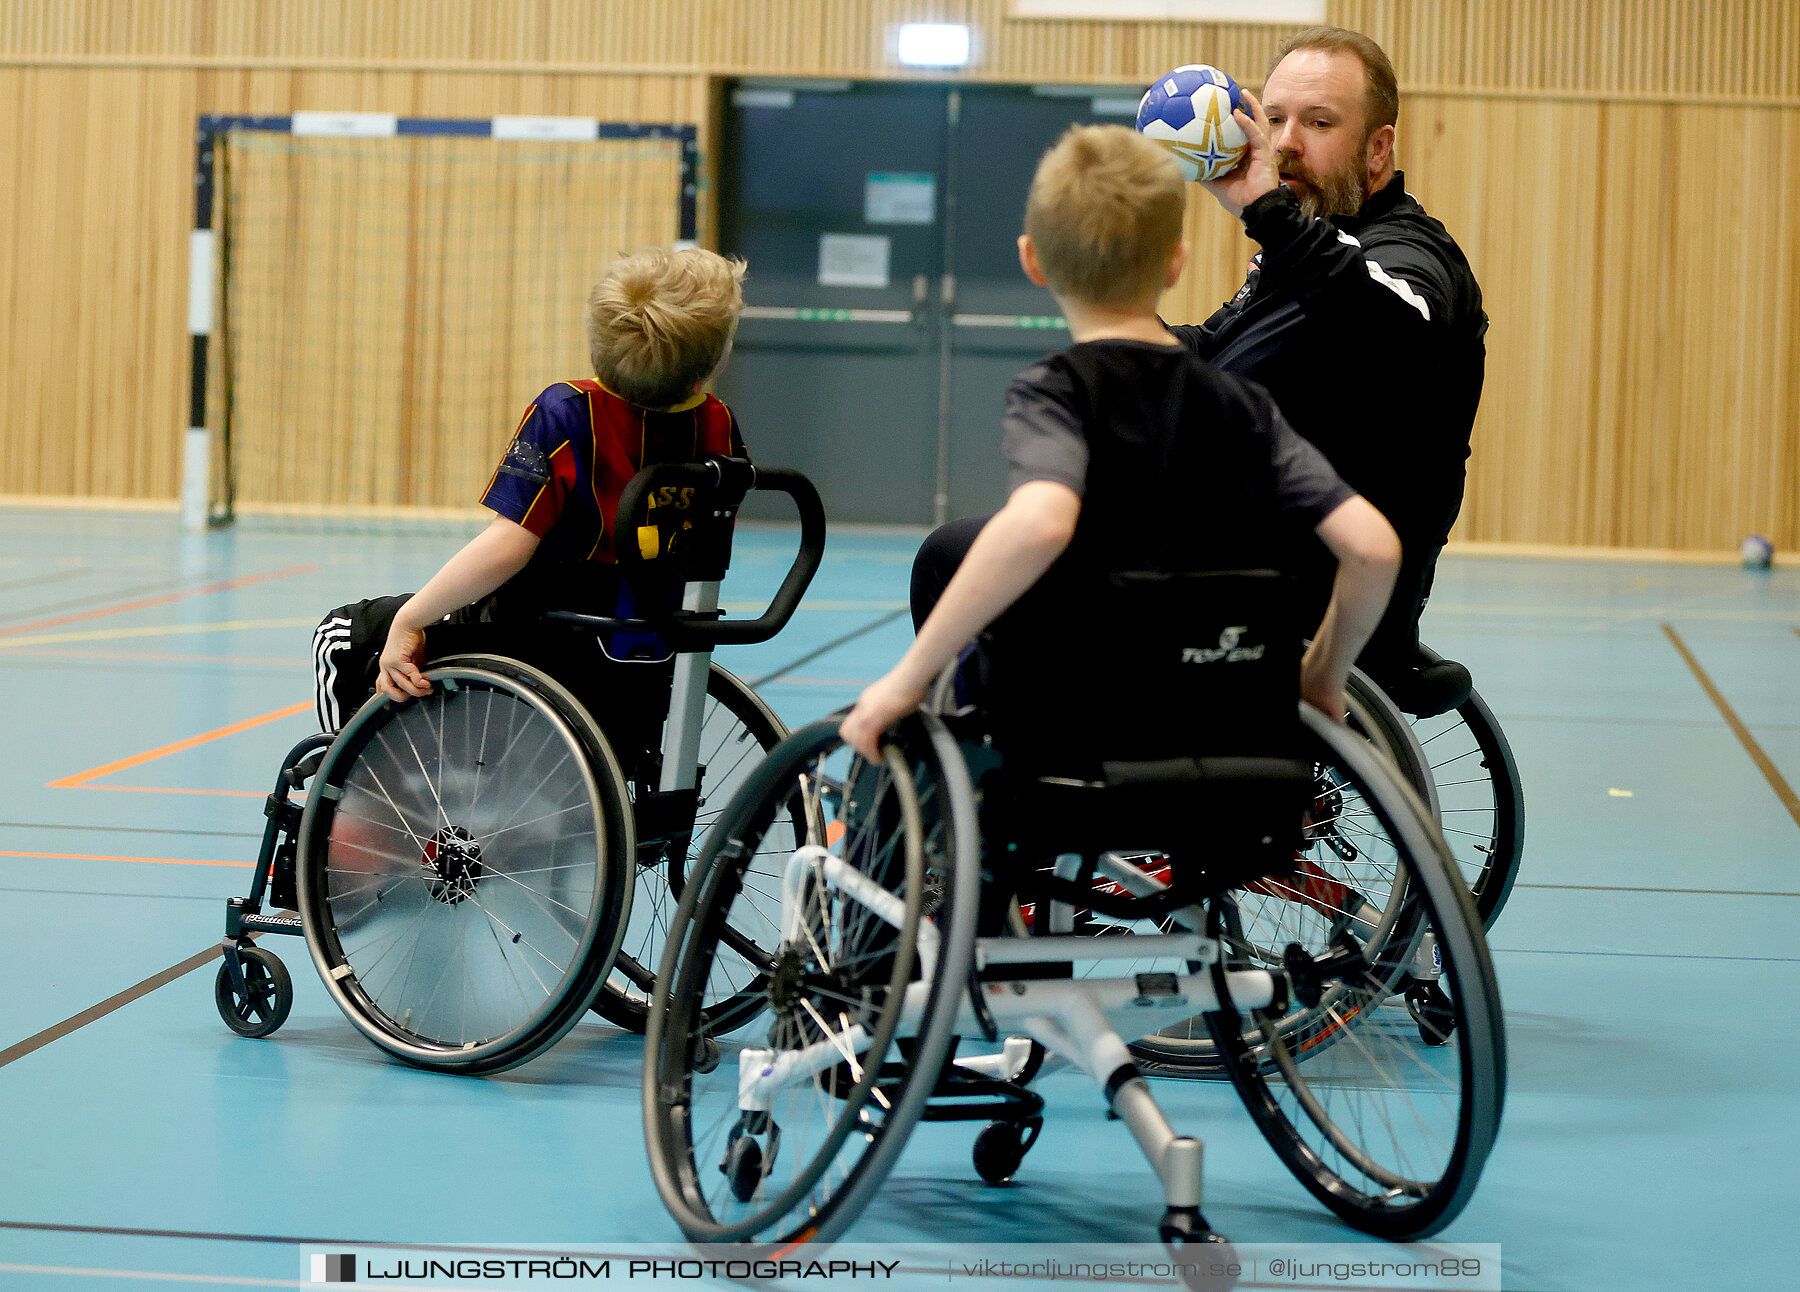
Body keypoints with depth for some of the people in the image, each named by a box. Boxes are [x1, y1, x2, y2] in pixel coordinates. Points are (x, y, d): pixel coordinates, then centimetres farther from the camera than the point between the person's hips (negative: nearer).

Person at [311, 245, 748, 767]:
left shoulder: (566, 413, -21)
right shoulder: (720, 428, -6)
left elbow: (506, 546, -27)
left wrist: (408, 621, -20)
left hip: (547, 655, -6)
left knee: (346, 637, 13)